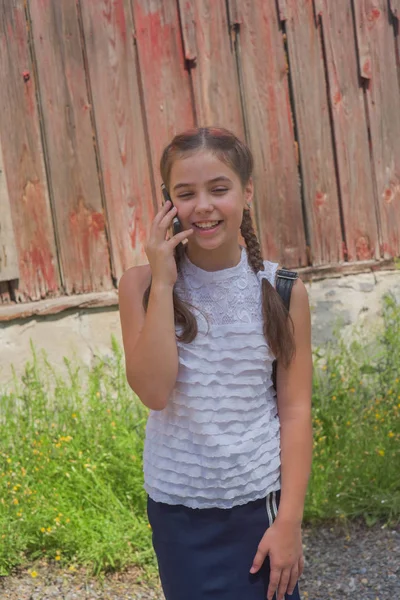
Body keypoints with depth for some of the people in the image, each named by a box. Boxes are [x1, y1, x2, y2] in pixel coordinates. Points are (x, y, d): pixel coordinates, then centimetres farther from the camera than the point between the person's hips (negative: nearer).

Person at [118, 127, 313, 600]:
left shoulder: (283, 290, -6)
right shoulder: (142, 284, -6)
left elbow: (296, 408, -5)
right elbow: (153, 391, -17)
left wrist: (290, 520, -7)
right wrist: (162, 282, -19)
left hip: (261, 499, 0)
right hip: (178, 507, 0)